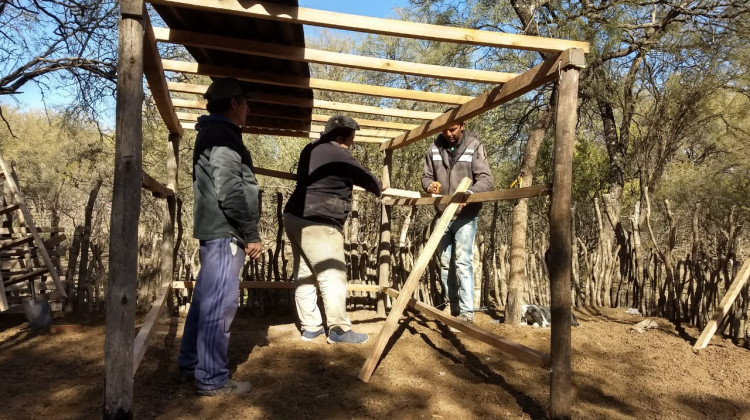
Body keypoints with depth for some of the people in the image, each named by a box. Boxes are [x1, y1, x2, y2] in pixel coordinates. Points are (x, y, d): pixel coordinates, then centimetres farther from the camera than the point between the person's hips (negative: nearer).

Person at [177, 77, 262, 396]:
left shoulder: (211, 134, 21)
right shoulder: (223, 137, -12)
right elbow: (230, 192, -21)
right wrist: (251, 234, -15)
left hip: (215, 229, 11)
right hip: (225, 231, -11)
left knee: (205, 299, 15)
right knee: (220, 304, -7)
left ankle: (190, 366, 24)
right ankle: (212, 379, 0)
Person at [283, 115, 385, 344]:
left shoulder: (311, 149, 17)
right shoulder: (340, 156, -11)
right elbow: (365, 177, 1)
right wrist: (379, 187, 24)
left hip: (295, 217, 10)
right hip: (317, 223, -10)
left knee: (304, 275, 12)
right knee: (333, 276, -3)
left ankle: (310, 327, 20)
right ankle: (339, 330, 4)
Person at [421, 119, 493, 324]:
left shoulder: (474, 146, -8)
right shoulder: (434, 148, 4)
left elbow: (486, 179, -15)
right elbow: (426, 175, 11)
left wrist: (469, 193, -34)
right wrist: (430, 184, -13)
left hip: (465, 215, -5)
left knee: (462, 261, -11)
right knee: (445, 262, 11)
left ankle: (466, 312, -5)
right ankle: (451, 305, 25)